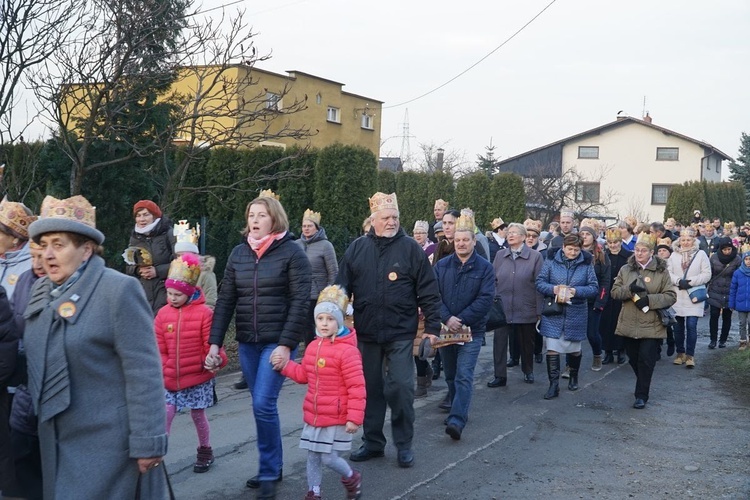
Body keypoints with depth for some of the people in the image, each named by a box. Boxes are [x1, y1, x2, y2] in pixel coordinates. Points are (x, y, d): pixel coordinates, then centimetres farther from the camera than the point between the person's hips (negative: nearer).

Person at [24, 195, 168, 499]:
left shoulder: (118, 289, -15)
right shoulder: (41, 290, 8)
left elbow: (143, 372, -18)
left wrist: (147, 442, -19)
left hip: (105, 442, -7)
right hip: (55, 439, 7)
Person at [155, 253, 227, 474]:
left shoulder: (204, 313, -12)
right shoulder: (163, 314, -1)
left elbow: (210, 344, -11)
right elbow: (159, 349, 3)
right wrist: (165, 372, -2)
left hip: (198, 377, -2)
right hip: (170, 379, 3)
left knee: (198, 415, 12)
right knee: (164, 415, -3)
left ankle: (205, 451, 33)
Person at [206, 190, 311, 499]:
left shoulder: (291, 252, -7)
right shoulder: (239, 253, 7)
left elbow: (300, 302, -12)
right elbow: (225, 300, 6)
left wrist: (286, 345, -17)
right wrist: (214, 342, -1)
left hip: (277, 342, -5)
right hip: (247, 343, 5)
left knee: (264, 404, -10)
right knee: (262, 406, 12)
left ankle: (268, 474, 6)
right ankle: (273, 468, 27)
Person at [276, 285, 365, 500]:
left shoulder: (347, 351, -19)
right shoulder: (313, 347, 6)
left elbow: (357, 387, -19)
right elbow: (304, 375, 19)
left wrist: (354, 417, -20)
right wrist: (286, 366, 5)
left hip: (337, 418, -7)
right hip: (313, 415, 7)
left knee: (329, 458, 0)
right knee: (313, 457, 13)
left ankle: (352, 478, 29)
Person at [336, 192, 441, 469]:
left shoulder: (410, 248, -3)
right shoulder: (357, 249, 4)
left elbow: (428, 290, -2)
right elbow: (341, 289, 6)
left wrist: (432, 326, -6)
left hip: (401, 333, -3)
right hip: (366, 333, 3)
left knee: (401, 387, -3)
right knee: (370, 388, 12)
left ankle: (404, 444, 14)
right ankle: (372, 442, 26)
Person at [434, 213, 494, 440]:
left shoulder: (484, 267, -3)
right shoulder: (442, 266, 5)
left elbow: (486, 299, -11)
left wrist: (461, 320, -16)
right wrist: (446, 319, -16)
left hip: (471, 331, -4)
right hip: (446, 329, 4)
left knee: (464, 376, -11)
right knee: (450, 375, 14)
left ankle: (457, 420, -18)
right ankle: (458, 411, 30)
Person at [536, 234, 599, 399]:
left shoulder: (586, 264, -3)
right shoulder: (551, 261, -4)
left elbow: (594, 288, -4)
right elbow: (540, 282, -4)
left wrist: (577, 291, -21)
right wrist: (553, 288, -24)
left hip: (576, 314, 1)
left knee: (574, 349, 16)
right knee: (552, 348, -6)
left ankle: (574, 377, 40)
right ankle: (554, 384, 1)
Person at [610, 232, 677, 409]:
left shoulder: (662, 271, -2)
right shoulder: (625, 269, 6)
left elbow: (671, 296, -6)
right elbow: (614, 292, 2)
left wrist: (649, 300, -19)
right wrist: (630, 289, -17)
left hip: (651, 326, -3)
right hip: (628, 325, 3)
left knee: (646, 360, -4)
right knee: (634, 359, 13)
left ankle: (642, 395, 7)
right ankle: (643, 386, 37)